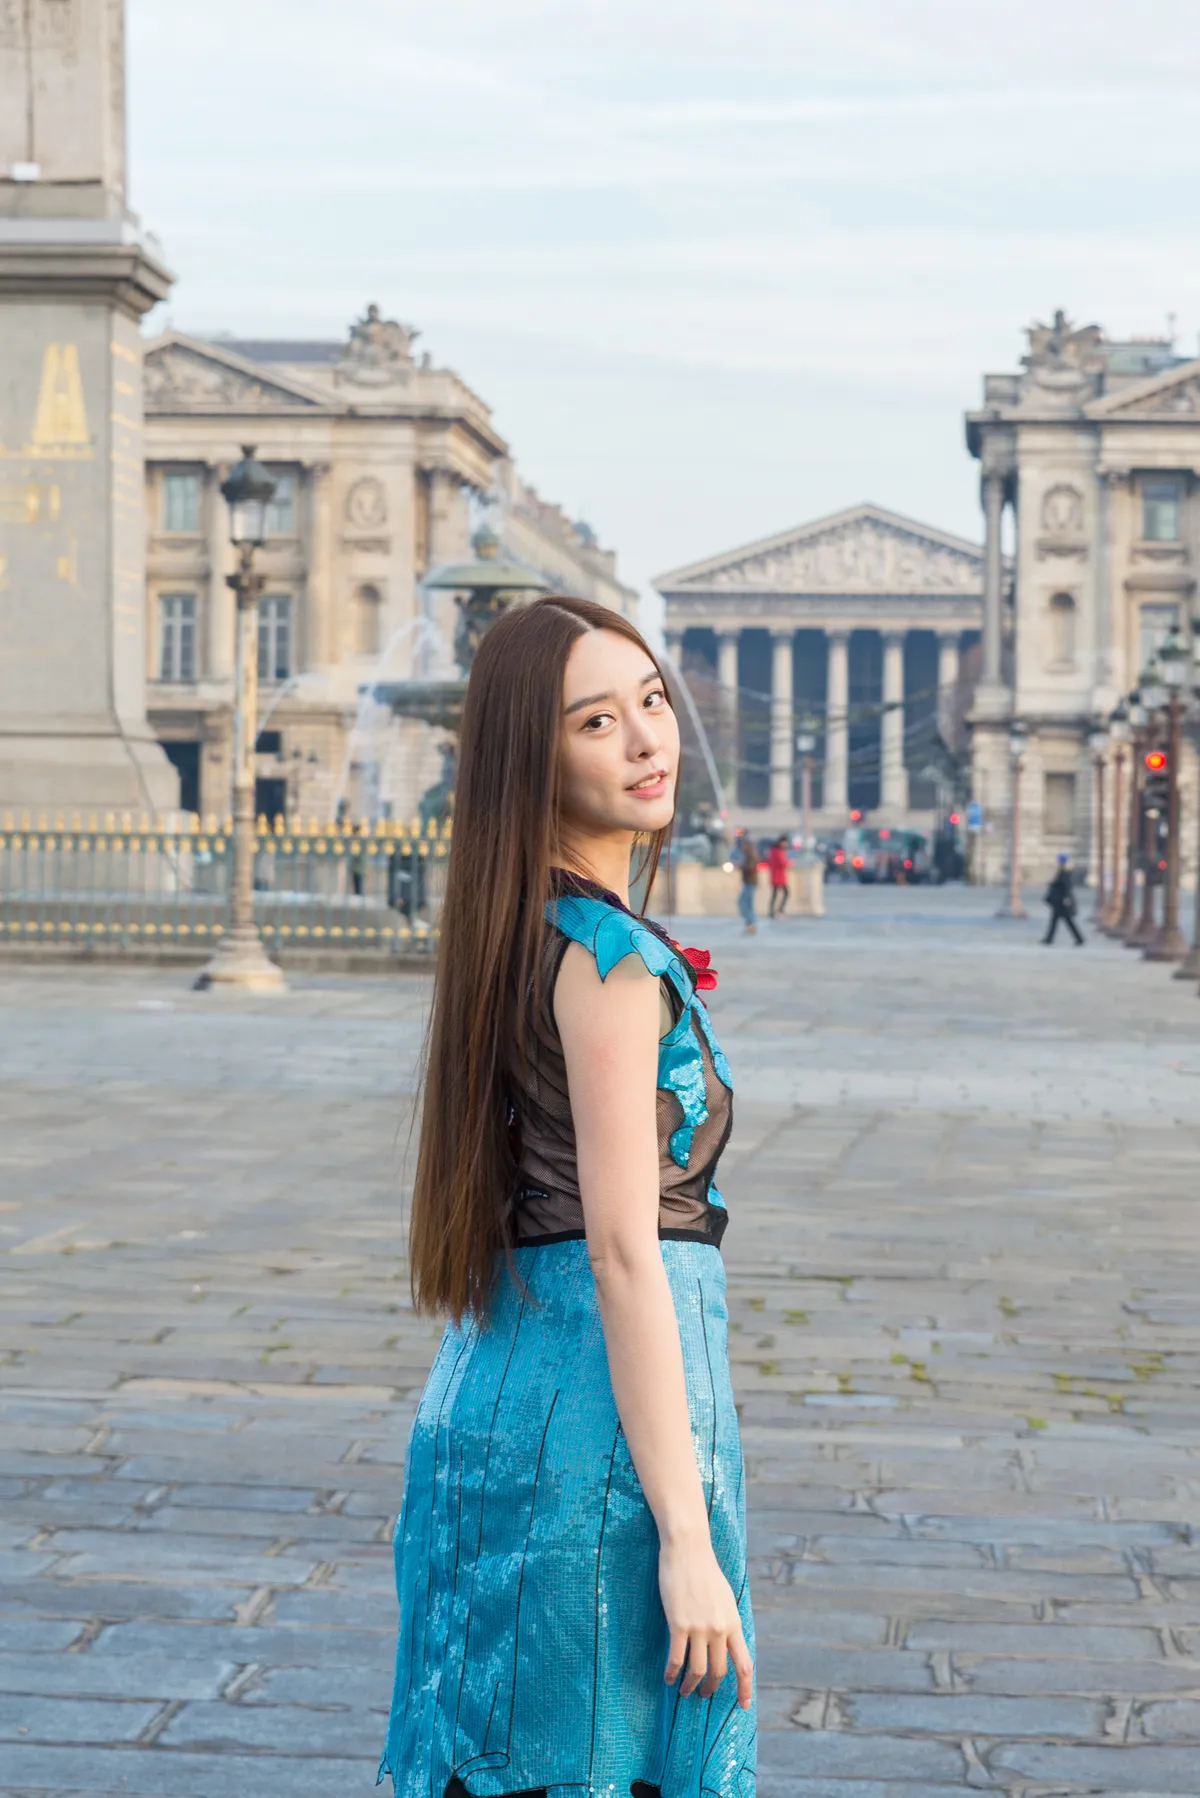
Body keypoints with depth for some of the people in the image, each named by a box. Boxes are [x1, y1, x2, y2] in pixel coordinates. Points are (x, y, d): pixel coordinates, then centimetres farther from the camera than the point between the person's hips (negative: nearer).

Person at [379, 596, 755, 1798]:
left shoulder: (506, 933, 10)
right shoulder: (609, 957, -17)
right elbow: (624, 1254, -20)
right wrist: (687, 1540, -20)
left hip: (493, 1385, 9)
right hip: (599, 1417, -9)